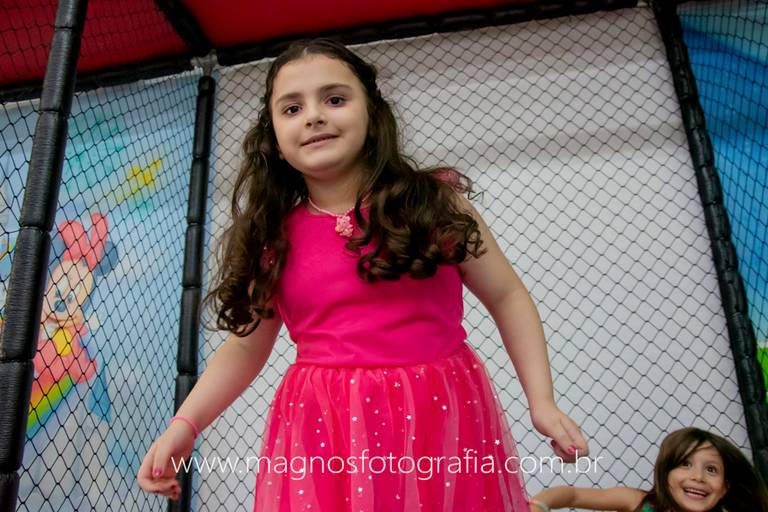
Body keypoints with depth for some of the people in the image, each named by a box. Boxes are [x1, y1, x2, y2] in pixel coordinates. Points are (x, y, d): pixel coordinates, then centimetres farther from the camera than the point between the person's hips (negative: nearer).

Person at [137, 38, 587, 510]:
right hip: (321, 436, 2)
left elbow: (507, 298, 3)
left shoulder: (434, 203, -3)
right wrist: (184, 425, -1)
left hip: (441, 420, -1)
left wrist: (542, 402, -5)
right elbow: (245, 346, 11)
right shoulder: (272, 236, 3)